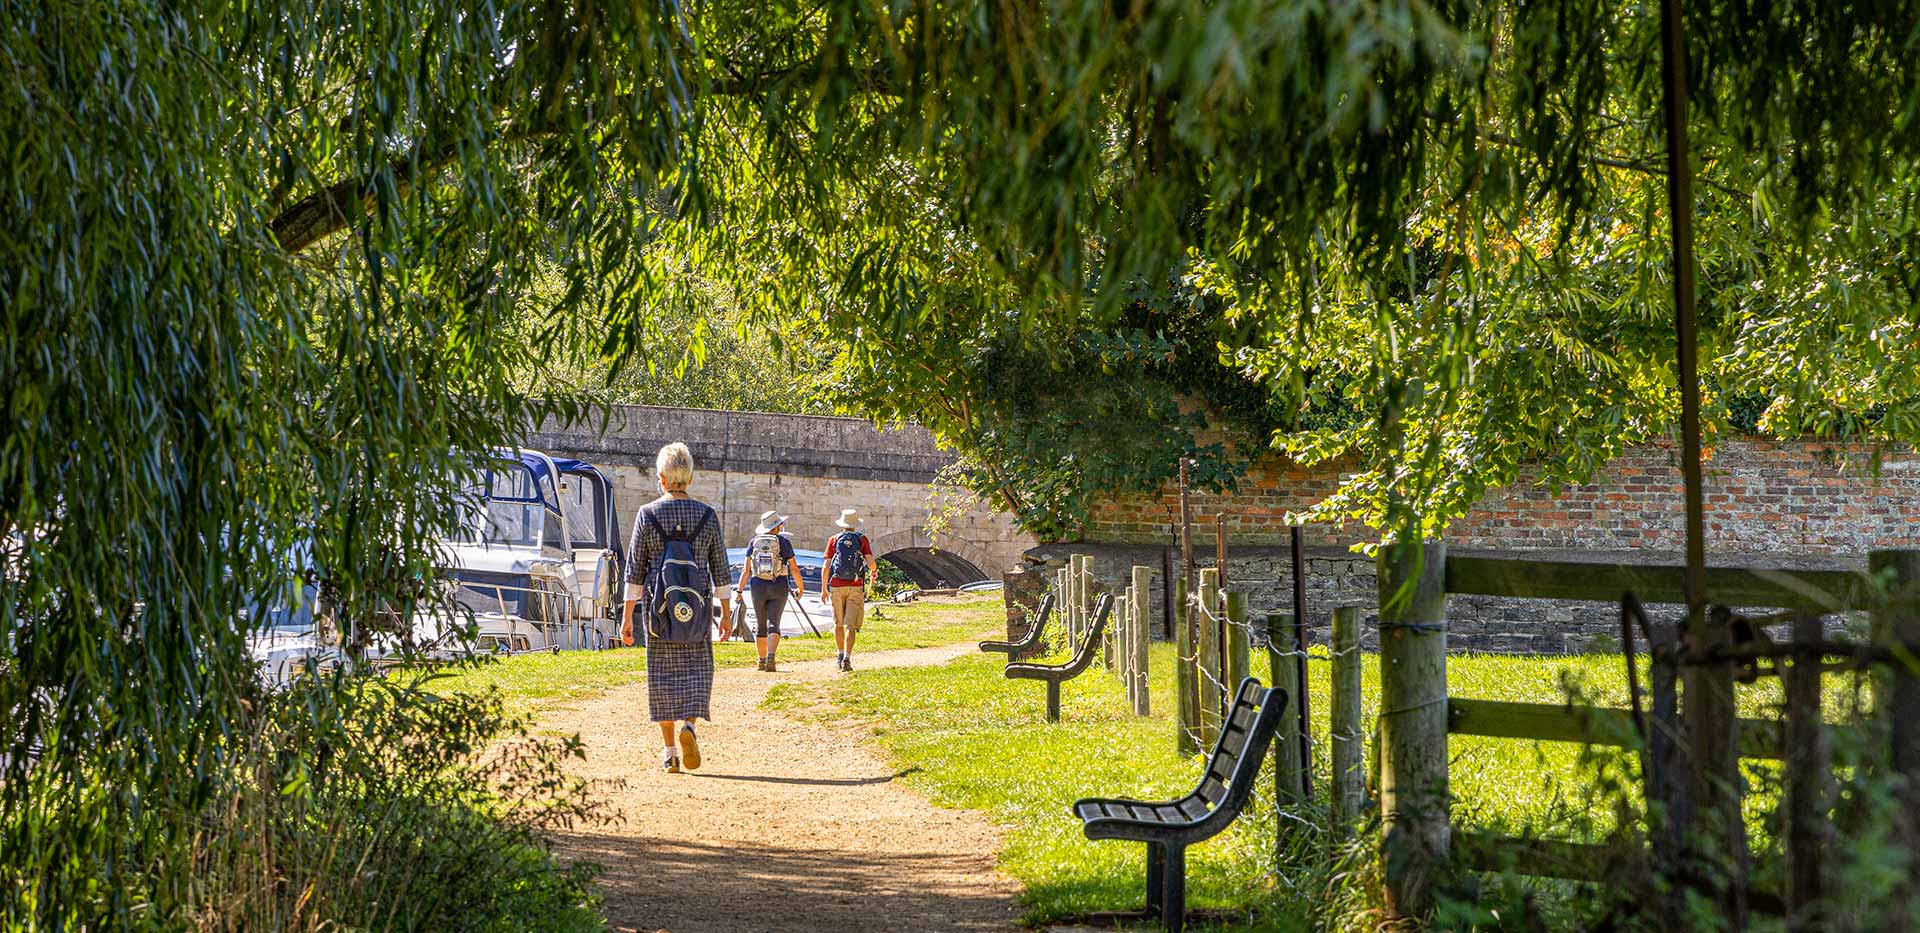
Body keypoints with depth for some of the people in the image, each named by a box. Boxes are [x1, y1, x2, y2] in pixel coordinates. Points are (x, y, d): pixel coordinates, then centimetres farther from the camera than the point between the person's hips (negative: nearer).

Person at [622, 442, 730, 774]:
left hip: (659, 607, 0)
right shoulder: (707, 515, 2)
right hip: (698, 608, 0)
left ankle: (670, 751, 6)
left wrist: (627, 616, 2)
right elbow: (720, 569, 4)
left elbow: (635, 570, -1)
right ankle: (689, 725, -17)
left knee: (663, 674, 6)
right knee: (696, 670, 9)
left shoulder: (647, 514, -2)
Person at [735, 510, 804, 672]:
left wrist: (740, 590, 1)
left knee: (760, 625, 16)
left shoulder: (754, 542, 2)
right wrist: (801, 587, 10)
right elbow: (794, 569, -3)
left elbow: (747, 569, -2)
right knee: (773, 625, -4)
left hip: (758, 586, 2)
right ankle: (771, 658, -24)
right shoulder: (784, 542, -5)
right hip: (779, 586, -2)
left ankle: (762, 660, 22)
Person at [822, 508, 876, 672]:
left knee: (838, 623, 17)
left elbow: (826, 567, 1)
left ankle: (841, 655, 19)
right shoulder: (862, 539, 2)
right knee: (850, 626, -2)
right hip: (855, 586, -1)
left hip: (836, 586, 1)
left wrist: (824, 589, 8)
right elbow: (870, 561, -9)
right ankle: (847, 657, -17)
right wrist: (873, 571, 15)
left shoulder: (834, 540, 5)